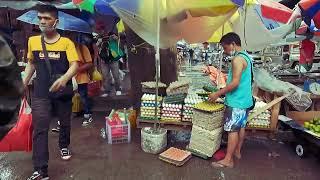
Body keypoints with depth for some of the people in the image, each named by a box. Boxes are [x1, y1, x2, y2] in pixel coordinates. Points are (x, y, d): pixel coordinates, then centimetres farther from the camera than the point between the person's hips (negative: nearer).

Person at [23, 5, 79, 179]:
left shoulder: (66, 42, -7)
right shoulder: (32, 41, 4)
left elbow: (74, 65, -16)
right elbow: (31, 63, 17)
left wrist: (65, 78, -35)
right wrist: (24, 83, 12)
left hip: (63, 91, -1)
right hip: (40, 92, 2)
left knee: (65, 122, 17)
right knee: (39, 128, -4)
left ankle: (64, 146, 46)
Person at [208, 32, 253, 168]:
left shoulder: (237, 59, -19)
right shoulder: (246, 57, 12)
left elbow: (235, 82, -25)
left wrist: (218, 94, -17)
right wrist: (224, 92, 17)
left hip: (237, 102, -10)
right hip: (245, 100, 10)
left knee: (232, 130, -3)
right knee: (241, 127, 18)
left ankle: (228, 160, 6)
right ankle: (237, 152, 32)